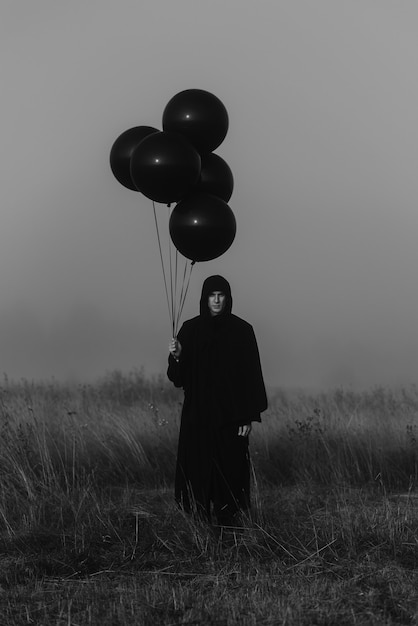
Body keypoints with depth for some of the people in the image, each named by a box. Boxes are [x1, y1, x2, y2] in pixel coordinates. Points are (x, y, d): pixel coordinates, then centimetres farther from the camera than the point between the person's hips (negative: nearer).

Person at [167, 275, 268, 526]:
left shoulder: (242, 330, -1)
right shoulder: (190, 329, 5)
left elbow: (252, 375, -2)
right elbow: (179, 376, 4)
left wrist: (248, 417, -8)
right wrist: (177, 356, -18)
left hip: (230, 415, -2)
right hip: (197, 415, 2)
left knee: (229, 469, -3)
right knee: (197, 471, 1)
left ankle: (227, 521, 4)